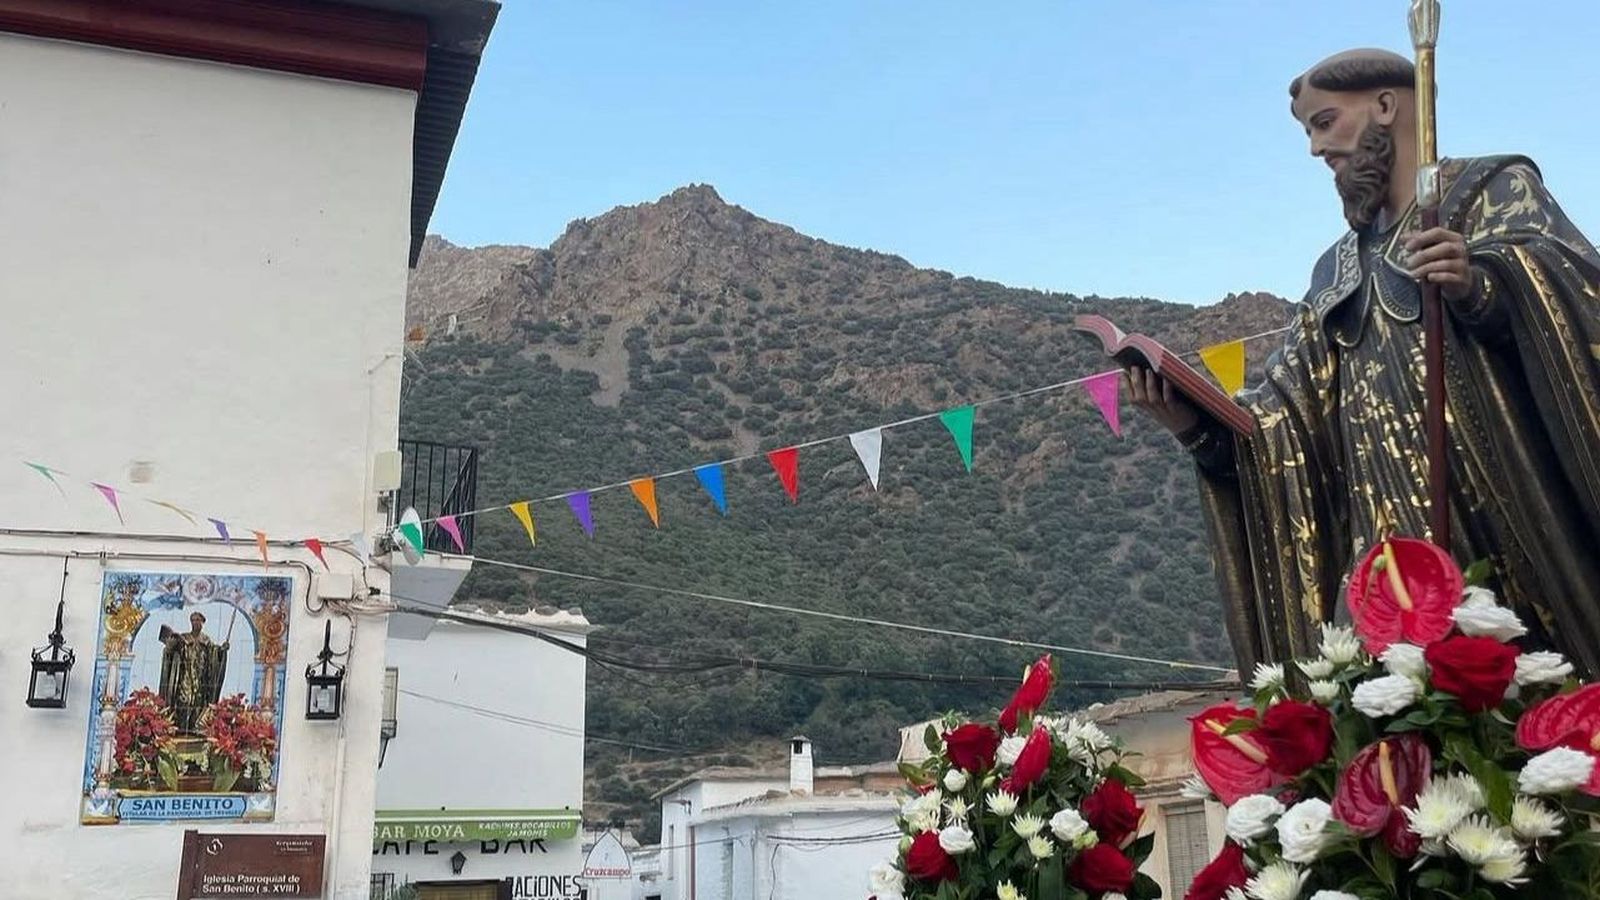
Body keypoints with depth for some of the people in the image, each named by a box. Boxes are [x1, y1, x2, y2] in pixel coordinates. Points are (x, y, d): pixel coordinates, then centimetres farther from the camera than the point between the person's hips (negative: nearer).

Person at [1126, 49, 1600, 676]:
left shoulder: (1495, 190, 10)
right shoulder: (1337, 271, 24)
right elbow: (1289, 412, 14)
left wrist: (1482, 287, -30)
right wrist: (1195, 421, -4)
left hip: (1506, 519, -4)